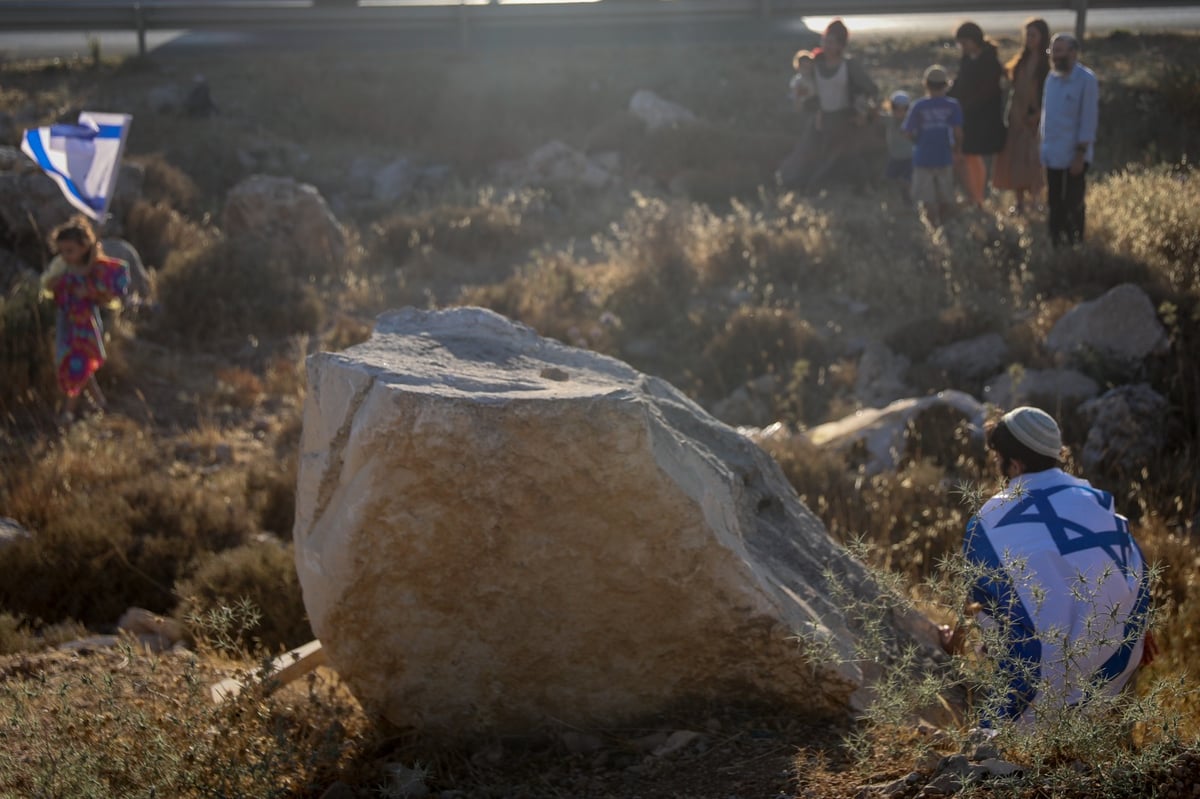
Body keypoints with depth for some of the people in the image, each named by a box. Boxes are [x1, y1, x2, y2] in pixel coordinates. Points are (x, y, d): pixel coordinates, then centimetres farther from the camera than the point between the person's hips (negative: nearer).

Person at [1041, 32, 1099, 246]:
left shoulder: (1086, 80, -11)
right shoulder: (1052, 77, 8)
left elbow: (1089, 119, -13)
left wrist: (1080, 154, -15)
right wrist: (1042, 144, 11)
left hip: (1073, 157, -6)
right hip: (1052, 156, 6)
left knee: (1073, 208, 1)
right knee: (1054, 207, 12)